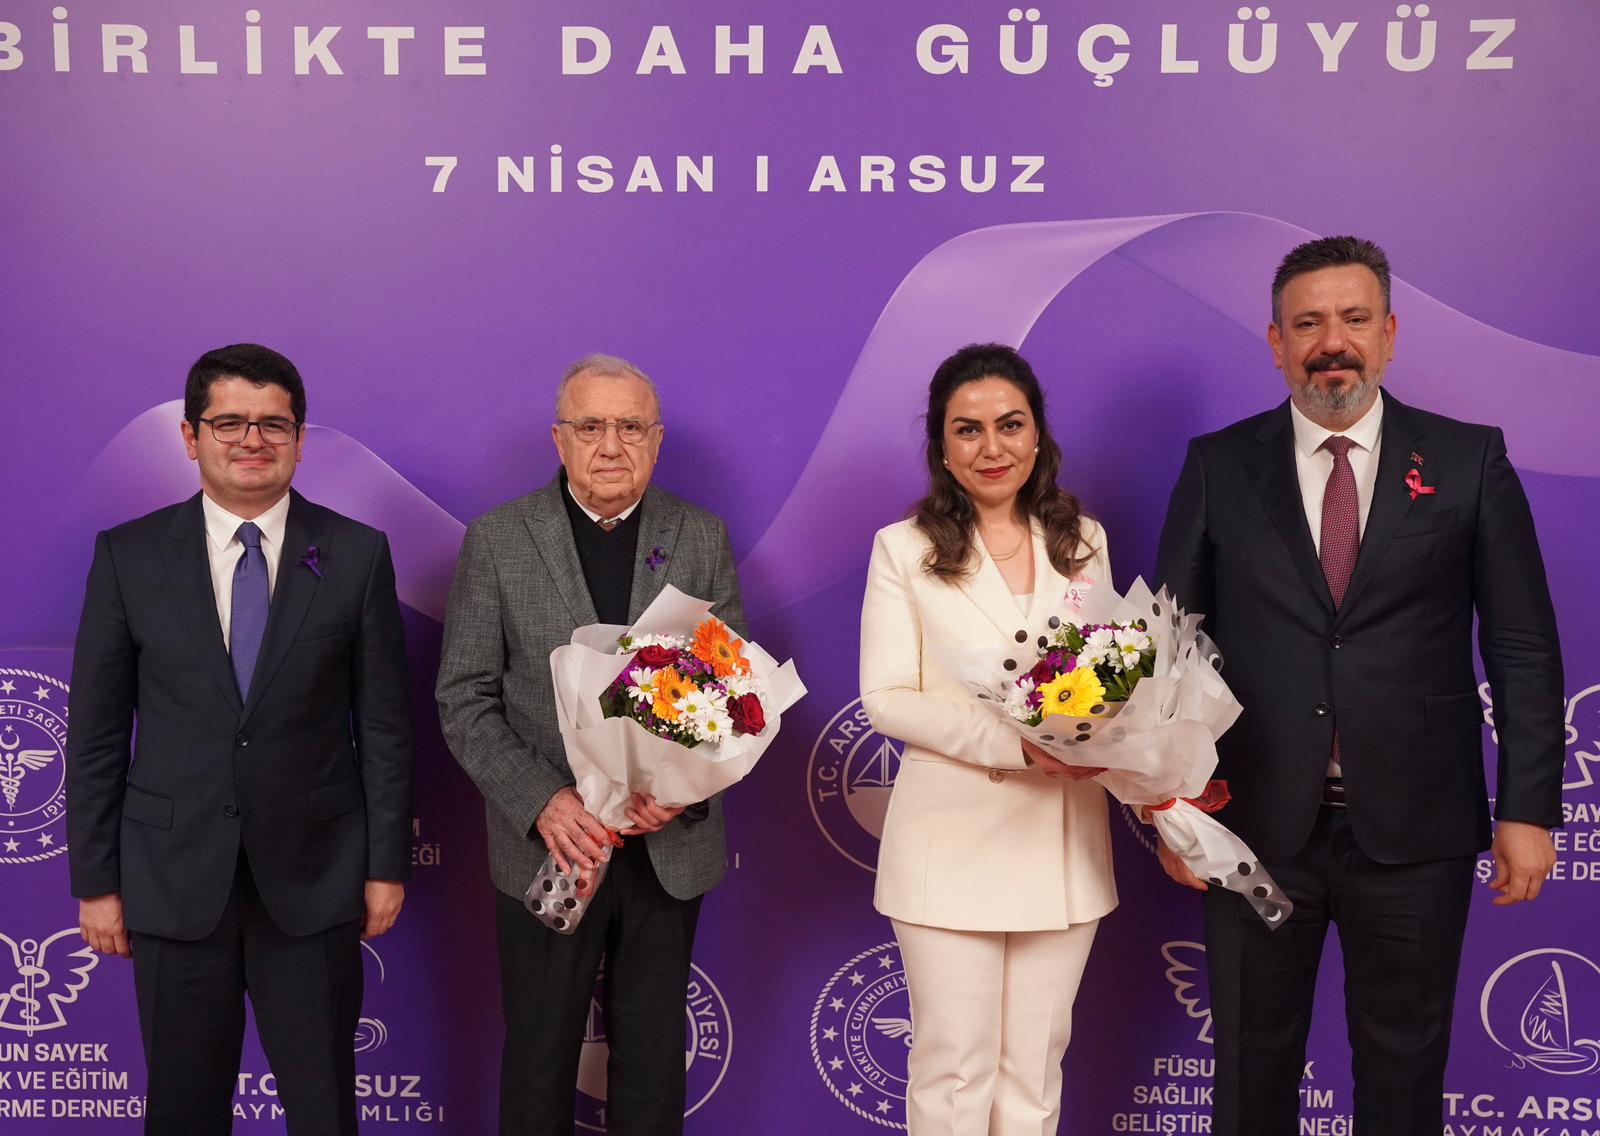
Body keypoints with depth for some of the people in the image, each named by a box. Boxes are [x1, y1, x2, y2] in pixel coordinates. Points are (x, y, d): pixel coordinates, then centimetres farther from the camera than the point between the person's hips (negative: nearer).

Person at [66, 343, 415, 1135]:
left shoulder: (357, 554, -1)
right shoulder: (127, 556, 0)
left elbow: (384, 722, 1)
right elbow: (96, 731, 2)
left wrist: (387, 864, 0)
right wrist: (95, 881, 1)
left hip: (313, 878, 0)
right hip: (176, 881, 1)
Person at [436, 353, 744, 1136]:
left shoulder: (703, 539, 1)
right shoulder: (497, 540, -4)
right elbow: (464, 700, -5)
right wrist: (542, 801, -19)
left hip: (671, 849, 2)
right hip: (547, 849, -1)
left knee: (653, 1060, 16)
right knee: (538, 1059, 14)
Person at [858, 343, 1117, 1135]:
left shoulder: (1082, 540, 8)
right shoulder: (904, 549, -3)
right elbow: (885, 700, -8)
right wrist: (1017, 742, -20)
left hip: (1063, 840, 3)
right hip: (953, 840, -3)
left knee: (1036, 1063, 12)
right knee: (955, 1066, 5)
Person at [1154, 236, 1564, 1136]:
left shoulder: (1470, 460, 0)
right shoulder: (1219, 466, 1)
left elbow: (1524, 649, 1)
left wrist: (1529, 809, -4)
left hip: (1415, 826, 0)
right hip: (1258, 825, 1)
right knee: (1253, 1062, 15)